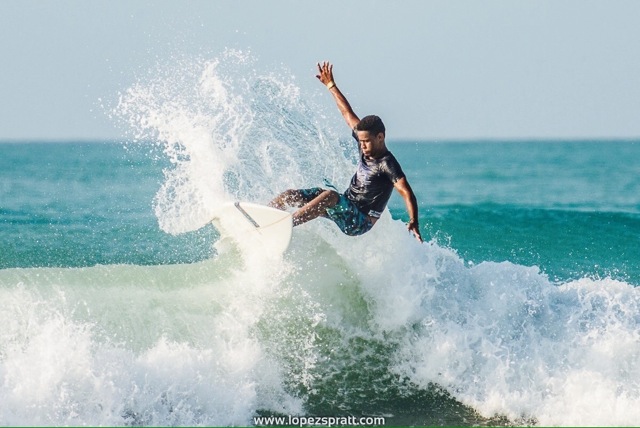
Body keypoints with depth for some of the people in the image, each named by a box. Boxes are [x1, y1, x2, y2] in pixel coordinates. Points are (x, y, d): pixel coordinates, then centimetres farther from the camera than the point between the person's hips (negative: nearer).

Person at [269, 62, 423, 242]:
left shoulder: (387, 164, -19)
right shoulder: (367, 148, 3)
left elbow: (406, 193, -31)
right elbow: (348, 113, 13)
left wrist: (413, 221, -47)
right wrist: (331, 85, 21)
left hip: (359, 222, -9)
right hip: (344, 207, 9)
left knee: (330, 196, -38)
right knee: (289, 195, 0)